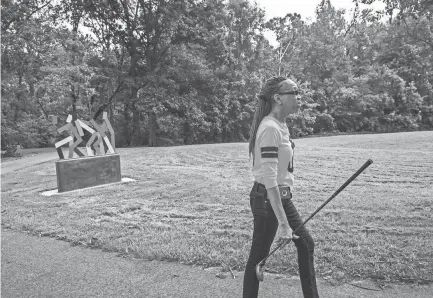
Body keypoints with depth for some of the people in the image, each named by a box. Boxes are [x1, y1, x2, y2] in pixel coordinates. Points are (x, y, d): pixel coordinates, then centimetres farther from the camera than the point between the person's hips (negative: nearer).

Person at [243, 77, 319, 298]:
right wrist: (283, 223, -28)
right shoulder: (270, 128, -21)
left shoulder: (281, 125, 7)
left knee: (306, 244, 18)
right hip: (267, 199, -10)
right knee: (258, 256, 4)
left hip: (282, 197, 10)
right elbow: (269, 179, -27)